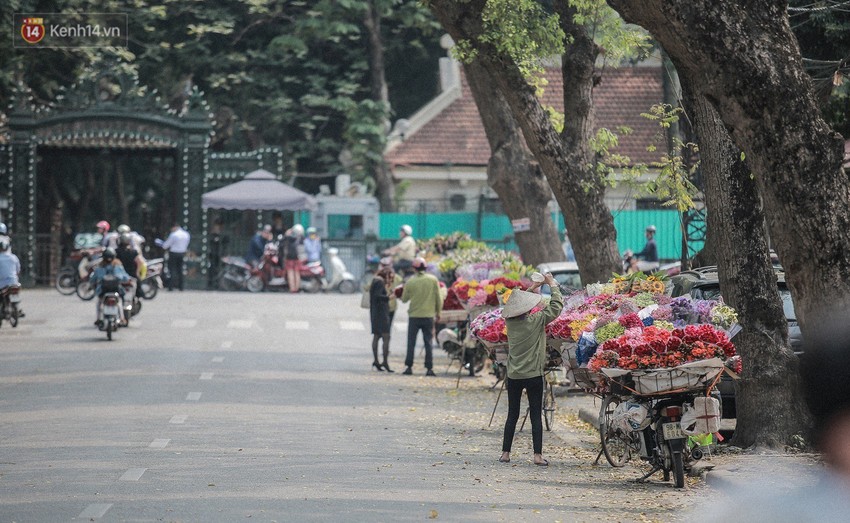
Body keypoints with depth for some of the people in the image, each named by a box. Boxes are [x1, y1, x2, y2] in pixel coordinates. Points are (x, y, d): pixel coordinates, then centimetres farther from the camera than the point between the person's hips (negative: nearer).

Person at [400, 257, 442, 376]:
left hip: (414, 316, -1)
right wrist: (438, 311, 13)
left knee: (411, 342, 9)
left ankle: (409, 367, 6)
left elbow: (404, 299, 2)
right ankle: (429, 368, 0)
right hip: (429, 316, 1)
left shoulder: (410, 282, -6)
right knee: (428, 343, 5)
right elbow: (438, 298, -1)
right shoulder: (433, 280, -5)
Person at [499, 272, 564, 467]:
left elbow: (516, 303, 17)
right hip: (533, 376, -4)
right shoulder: (536, 321, -15)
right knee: (536, 416, 0)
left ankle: (505, 453, 11)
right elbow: (556, 306, -8)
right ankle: (538, 455, -4)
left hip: (513, 376, 4)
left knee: (512, 415, 12)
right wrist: (552, 284, 4)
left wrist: (532, 288, 21)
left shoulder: (510, 321, -3)